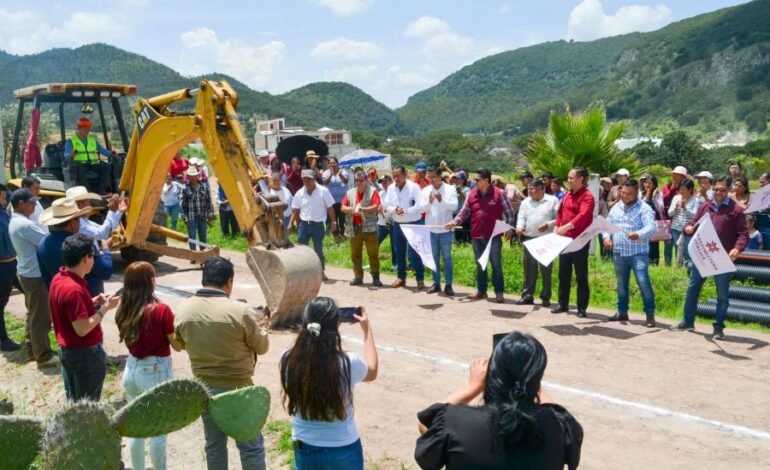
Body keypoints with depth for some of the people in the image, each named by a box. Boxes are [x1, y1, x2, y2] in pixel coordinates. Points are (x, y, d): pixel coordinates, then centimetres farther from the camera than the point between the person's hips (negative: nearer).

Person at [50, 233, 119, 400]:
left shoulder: (59, 279, 2)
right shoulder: (74, 289, -27)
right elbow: (82, 329, -27)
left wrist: (93, 302, 6)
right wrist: (104, 309, -19)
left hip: (67, 349, 9)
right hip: (84, 353, -9)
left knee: (73, 401, 20)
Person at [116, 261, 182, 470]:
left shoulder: (123, 310, -1)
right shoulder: (161, 310, -19)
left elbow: (130, 339, 9)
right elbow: (178, 346, -12)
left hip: (132, 369, 6)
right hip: (156, 373, -6)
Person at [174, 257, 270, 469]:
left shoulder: (183, 310, -8)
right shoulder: (241, 311, -23)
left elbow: (180, 343, 10)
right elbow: (262, 347, -9)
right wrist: (258, 325, 9)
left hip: (203, 388, 5)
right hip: (238, 389, -5)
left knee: (214, 445, 19)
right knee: (251, 446, 10)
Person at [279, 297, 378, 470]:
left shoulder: (288, 360, -16)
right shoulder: (349, 364, -21)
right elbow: (372, 372, 4)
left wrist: (310, 328, 12)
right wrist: (367, 329, 12)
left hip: (304, 450, 3)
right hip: (343, 452, -2)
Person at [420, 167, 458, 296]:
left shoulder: (450, 189, -4)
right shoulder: (425, 190, 4)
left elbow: (454, 206, -13)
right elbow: (421, 208, -3)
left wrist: (442, 200, -27)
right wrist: (429, 202, -21)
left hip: (445, 230, -3)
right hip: (430, 230, 3)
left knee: (447, 258, 3)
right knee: (434, 258, 11)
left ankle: (448, 285, 9)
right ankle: (436, 283, 19)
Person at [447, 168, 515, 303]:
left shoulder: (499, 194, -5)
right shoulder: (472, 194, 6)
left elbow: (509, 212, -1)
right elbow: (464, 212, 9)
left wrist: (508, 229, -7)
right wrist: (454, 222, -5)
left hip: (493, 236, -4)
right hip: (476, 236, 4)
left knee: (496, 265, 1)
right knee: (480, 265, 13)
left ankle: (499, 292, 8)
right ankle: (481, 290, 23)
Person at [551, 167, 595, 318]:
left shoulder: (587, 197, -11)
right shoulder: (567, 195, 13)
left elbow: (583, 216, -26)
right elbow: (560, 213, 17)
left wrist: (566, 227, -37)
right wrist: (556, 228, 3)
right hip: (564, 239, 7)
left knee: (581, 275, 0)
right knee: (563, 273, 12)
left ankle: (582, 308, 7)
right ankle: (562, 304, 21)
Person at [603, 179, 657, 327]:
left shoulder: (644, 208, -6)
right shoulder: (616, 208, 12)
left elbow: (651, 227, -19)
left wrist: (638, 234, -38)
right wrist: (607, 237, -6)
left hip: (638, 253, -6)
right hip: (619, 253, 6)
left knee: (643, 282, -12)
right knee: (621, 283, 14)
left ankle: (650, 314, -3)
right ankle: (622, 312, 26)